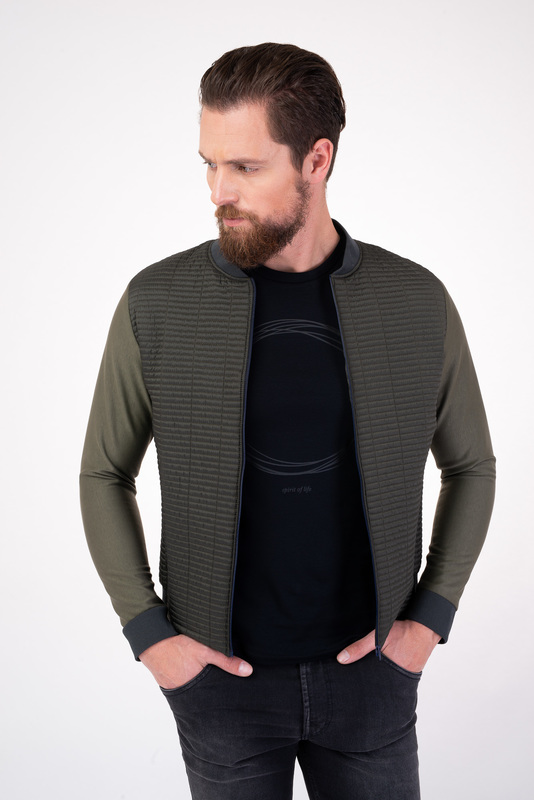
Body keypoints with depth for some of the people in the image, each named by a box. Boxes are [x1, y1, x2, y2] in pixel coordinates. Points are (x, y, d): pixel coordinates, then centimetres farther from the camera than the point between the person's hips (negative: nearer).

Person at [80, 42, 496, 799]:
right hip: (221, 673, 0)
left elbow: (470, 464, 5)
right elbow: (105, 473, 1)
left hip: (368, 665, 1)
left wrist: (429, 617, -3)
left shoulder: (418, 302, -8)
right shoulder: (157, 304, -11)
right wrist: (147, 631, -6)